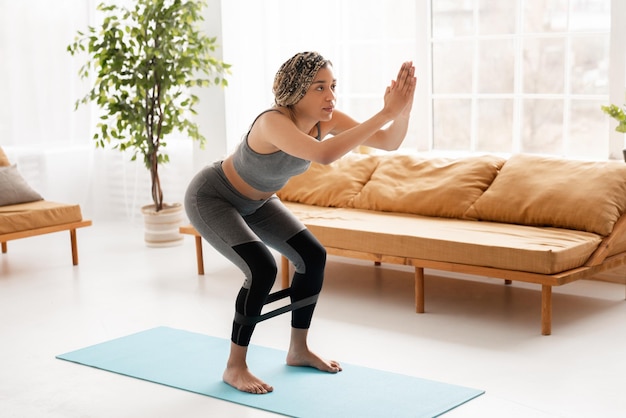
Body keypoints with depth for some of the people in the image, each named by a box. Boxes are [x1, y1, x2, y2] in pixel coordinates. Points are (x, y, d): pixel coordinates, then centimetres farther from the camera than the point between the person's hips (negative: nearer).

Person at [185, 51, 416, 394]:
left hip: (255, 201, 8)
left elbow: (390, 142, -21)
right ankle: (235, 367, -6)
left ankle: (298, 350, 17)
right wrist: (385, 112, -54)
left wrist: (403, 109, -41)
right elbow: (325, 155, -56)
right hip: (210, 198, -8)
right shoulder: (273, 122, -39)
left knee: (313, 257, 0)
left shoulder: (325, 119, -17)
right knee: (263, 270, -24)